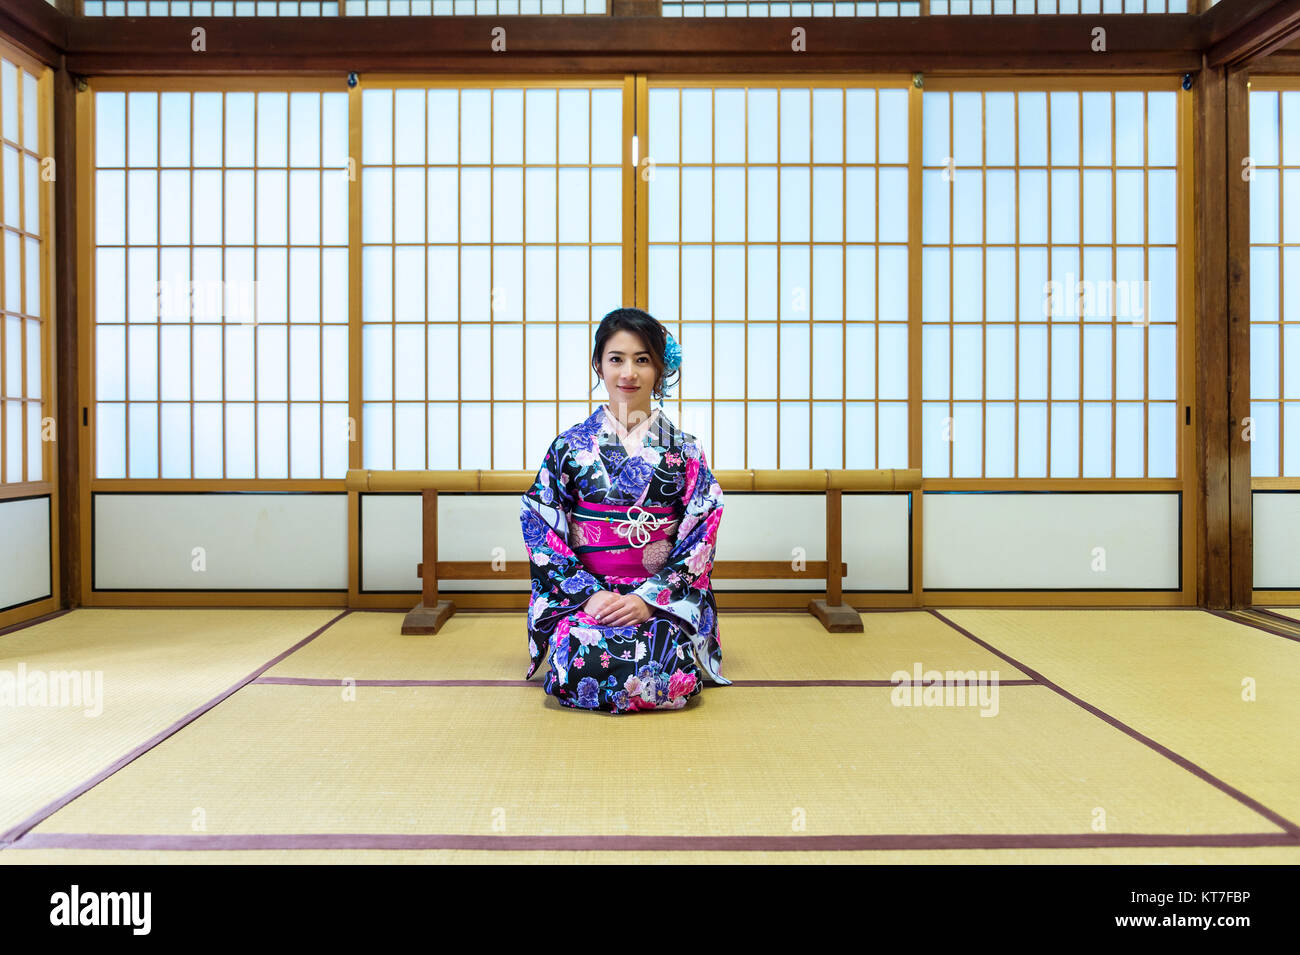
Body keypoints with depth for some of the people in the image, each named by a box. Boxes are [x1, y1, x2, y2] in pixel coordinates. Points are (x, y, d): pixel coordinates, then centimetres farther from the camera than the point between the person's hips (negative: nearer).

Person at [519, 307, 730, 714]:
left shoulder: (685, 451, 4)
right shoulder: (569, 446, 4)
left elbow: (699, 542, 0)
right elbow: (541, 530, 1)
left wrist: (649, 599, -13)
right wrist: (591, 593, -11)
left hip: (665, 600, 0)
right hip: (585, 596, 0)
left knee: (669, 667, -28)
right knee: (583, 666, -29)